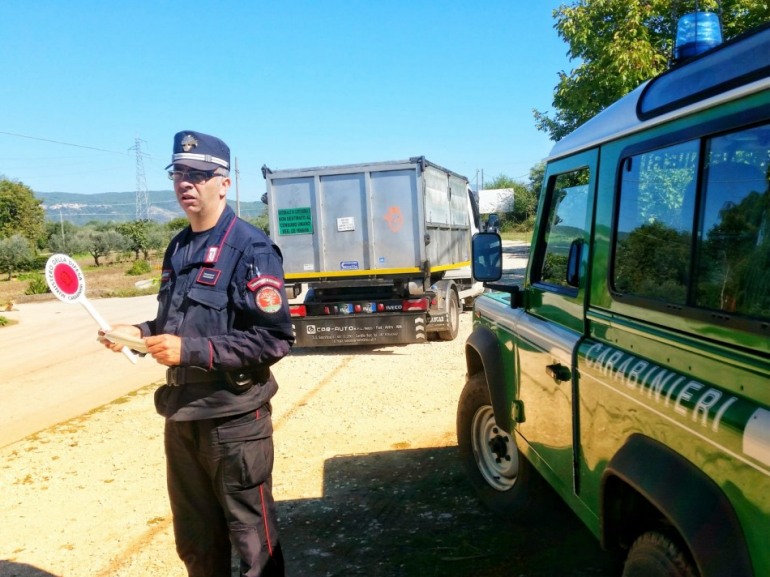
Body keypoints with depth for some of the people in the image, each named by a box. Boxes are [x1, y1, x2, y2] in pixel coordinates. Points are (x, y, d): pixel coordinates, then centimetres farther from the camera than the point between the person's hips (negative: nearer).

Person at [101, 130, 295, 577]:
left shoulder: (250, 248, -15)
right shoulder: (178, 249, 11)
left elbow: (275, 339, -21)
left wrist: (192, 350, -25)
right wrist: (140, 333, 3)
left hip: (234, 418, -8)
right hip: (182, 415, 8)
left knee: (253, 539, 10)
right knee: (195, 540, 22)